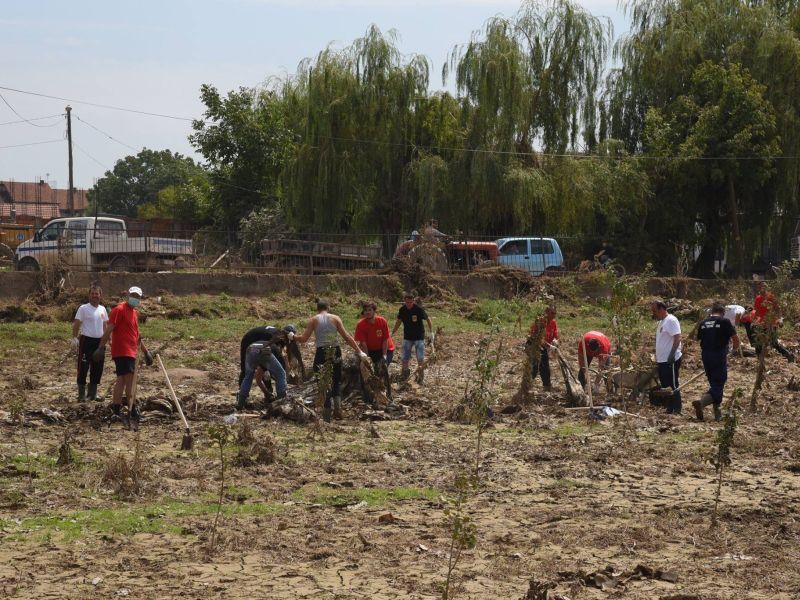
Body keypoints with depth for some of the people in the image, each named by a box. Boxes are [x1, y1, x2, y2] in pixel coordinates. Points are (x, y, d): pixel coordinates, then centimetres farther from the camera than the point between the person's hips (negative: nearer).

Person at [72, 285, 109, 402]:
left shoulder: (102, 309, 12)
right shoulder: (83, 308, -4)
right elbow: (76, 324, -8)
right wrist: (74, 338, -17)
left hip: (99, 341, 6)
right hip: (86, 341, -6)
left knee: (97, 368, 8)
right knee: (83, 367, -6)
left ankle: (93, 393, 17)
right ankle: (81, 394, -2)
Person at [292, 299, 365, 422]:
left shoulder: (313, 320, 2)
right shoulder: (335, 318, 4)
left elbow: (304, 339, -2)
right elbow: (346, 337, 0)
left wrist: (293, 337, 17)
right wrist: (359, 351, 3)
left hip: (321, 353, -2)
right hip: (336, 352, 2)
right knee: (336, 382, 17)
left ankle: (326, 413, 1)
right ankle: (337, 408, 2)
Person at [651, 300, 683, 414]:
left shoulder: (671, 320, -14)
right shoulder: (661, 322, 17)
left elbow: (677, 338, -22)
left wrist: (672, 354, -27)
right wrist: (657, 358, 22)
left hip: (671, 360, -10)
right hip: (662, 360, 10)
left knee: (673, 385, -5)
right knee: (665, 385, 13)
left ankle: (677, 409, 1)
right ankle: (669, 408, 20)